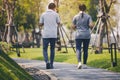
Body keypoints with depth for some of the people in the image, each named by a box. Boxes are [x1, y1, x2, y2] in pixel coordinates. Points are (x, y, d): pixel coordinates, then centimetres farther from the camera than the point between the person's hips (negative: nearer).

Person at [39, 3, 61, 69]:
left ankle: (47, 61, -16)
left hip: (45, 34, 0)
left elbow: (40, 24, 6)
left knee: (45, 49, 7)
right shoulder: (56, 14, 0)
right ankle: (51, 64, 13)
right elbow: (58, 23, 12)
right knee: (52, 49, 13)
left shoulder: (43, 14, 1)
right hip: (53, 35, 1)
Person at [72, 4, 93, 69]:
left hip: (78, 35, -1)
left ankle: (79, 62, -26)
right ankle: (85, 64, 16)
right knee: (85, 50, 11)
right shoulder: (88, 16, 0)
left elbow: (73, 27, 0)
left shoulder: (76, 17, 0)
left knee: (78, 49, -4)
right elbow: (91, 25, -9)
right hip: (87, 35, 1)